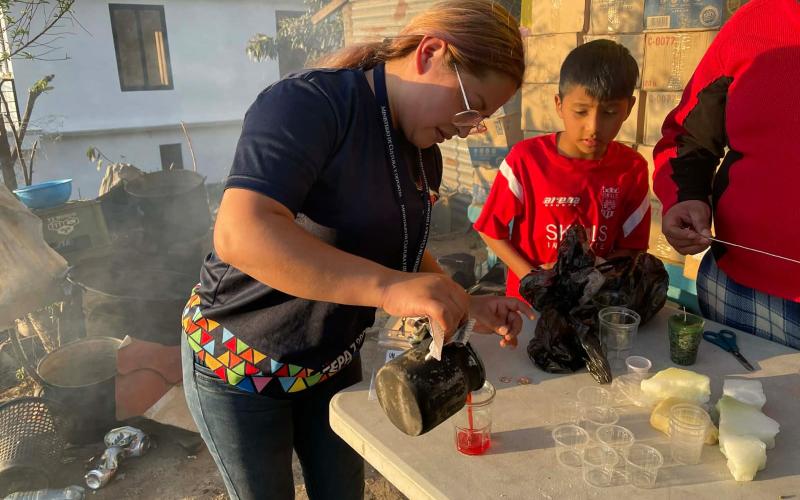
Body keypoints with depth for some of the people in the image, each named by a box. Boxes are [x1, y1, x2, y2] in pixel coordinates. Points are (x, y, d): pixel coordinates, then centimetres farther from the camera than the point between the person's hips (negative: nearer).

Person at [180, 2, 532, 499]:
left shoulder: (425, 156, 0)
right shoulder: (310, 103, -25)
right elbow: (241, 233, -39)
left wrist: (466, 306, -4)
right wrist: (390, 286, -45)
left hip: (334, 363, 7)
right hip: (240, 363, -6)